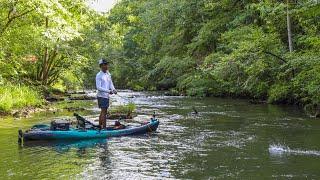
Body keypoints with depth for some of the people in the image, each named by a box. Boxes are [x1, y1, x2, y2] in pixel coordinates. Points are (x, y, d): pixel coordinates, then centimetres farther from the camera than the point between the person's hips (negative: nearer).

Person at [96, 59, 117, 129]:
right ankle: (104, 128, -10)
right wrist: (108, 91, -24)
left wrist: (113, 89, -10)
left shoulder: (108, 74, 11)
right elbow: (98, 87, -17)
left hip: (106, 96, 8)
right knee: (104, 112, -11)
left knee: (103, 112, 14)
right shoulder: (99, 75, -12)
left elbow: (111, 84, 11)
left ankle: (100, 126, 23)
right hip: (101, 96, -8)